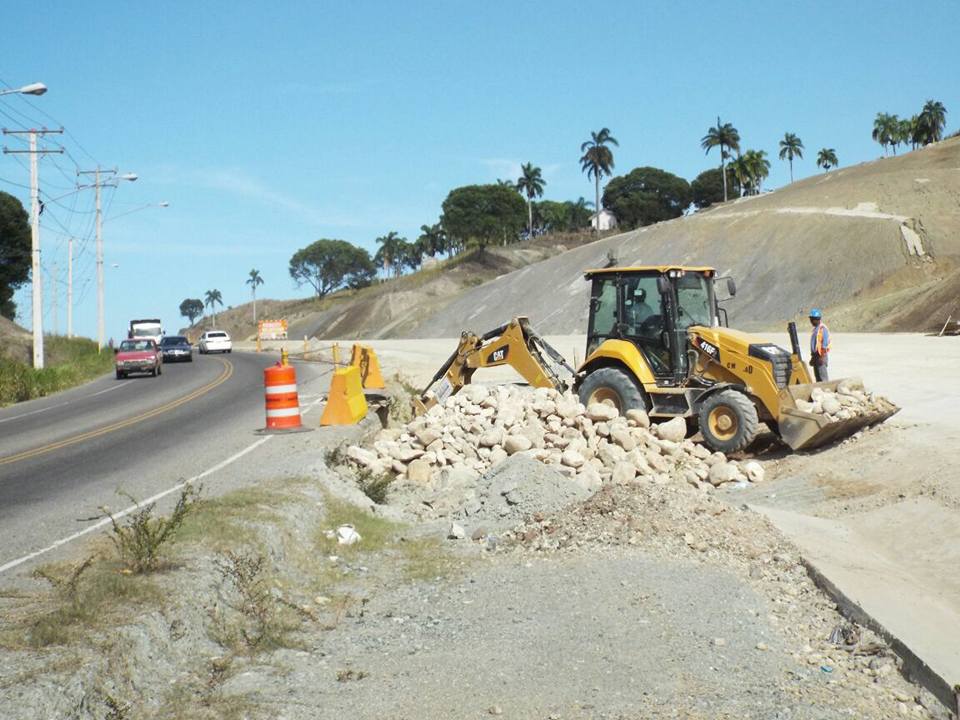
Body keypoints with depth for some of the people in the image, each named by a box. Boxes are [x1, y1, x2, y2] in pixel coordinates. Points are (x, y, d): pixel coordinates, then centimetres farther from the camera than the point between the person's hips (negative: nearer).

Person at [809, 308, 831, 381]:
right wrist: (813, 357, 22)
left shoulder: (822, 328, -12)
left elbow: (825, 343, -17)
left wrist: (822, 357, -21)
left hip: (821, 356, -10)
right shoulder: (815, 329, 18)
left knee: (823, 377, -12)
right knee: (818, 377, 11)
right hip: (816, 355, 10)